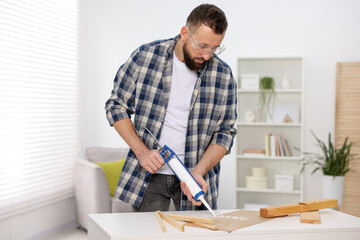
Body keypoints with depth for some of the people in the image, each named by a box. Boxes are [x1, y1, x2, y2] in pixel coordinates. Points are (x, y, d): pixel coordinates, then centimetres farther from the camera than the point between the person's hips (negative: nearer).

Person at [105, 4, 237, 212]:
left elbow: (225, 132, 0)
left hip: (197, 174, 1)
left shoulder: (223, 76, -5)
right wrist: (141, 151, -9)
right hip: (149, 174, -1)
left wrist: (198, 171, -14)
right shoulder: (145, 56, -7)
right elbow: (116, 105, 0)